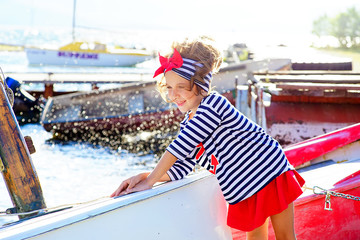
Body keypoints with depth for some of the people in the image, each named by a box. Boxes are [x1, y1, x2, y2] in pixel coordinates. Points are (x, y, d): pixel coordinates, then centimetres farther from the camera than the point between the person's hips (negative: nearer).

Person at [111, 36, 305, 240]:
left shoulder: (213, 104, -24)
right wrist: (143, 177, -14)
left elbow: (180, 147, -27)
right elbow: (180, 169, 1)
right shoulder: (189, 123, 3)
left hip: (272, 173, -7)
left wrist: (150, 181, -23)